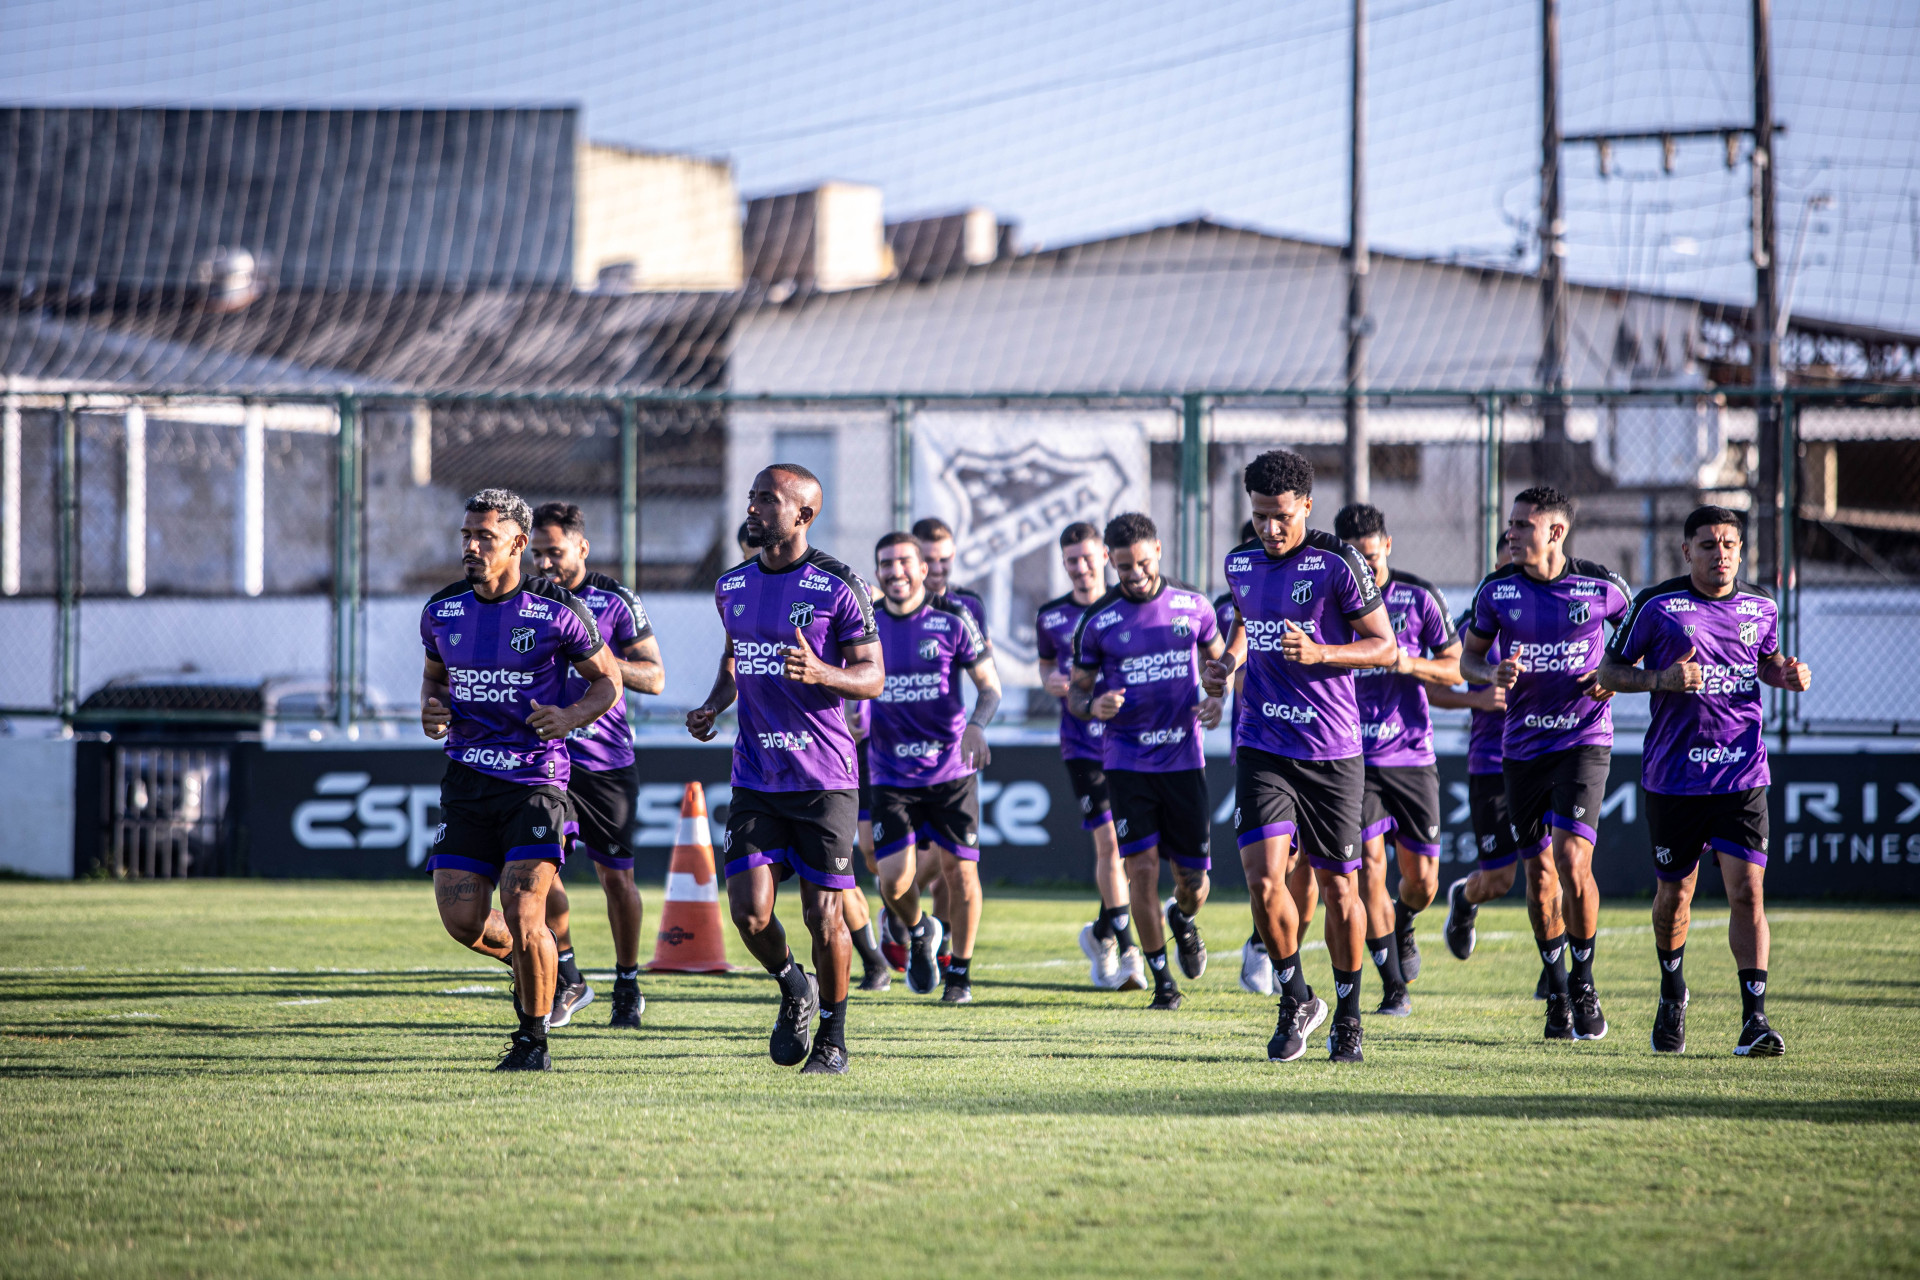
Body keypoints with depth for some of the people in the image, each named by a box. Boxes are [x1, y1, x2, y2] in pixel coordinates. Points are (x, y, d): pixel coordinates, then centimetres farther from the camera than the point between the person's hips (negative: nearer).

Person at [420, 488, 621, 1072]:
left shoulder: (556, 611, -8)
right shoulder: (442, 610, 5)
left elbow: (608, 679, 2)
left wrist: (572, 716, -16)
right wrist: (431, 708, 1)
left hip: (535, 778, -4)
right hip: (468, 777, 4)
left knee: (522, 916, -14)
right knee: (462, 918, -4)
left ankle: (533, 1040, 4)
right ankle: (525, 959, 29)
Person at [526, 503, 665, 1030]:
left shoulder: (615, 601, -3)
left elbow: (654, 677, -4)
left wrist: (601, 661, -19)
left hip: (606, 759, -2)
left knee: (615, 876, 5)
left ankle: (627, 986, 21)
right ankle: (566, 979, 4)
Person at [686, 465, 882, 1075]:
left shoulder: (838, 585, -7)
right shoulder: (732, 587, 10)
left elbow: (872, 676, -5)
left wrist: (820, 673, -25)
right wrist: (714, 705, 7)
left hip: (824, 778, -4)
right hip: (756, 775, 4)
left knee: (824, 916, -1)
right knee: (750, 914, -7)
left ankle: (833, 1039, 17)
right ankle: (792, 987, 24)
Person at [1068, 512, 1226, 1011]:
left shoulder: (1192, 606, 2)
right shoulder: (1098, 619, -2)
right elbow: (1076, 693, 6)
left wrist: (1217, 699, -4)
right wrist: (1092, 706, -17)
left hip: (1184, 757, 1)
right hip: (1126, 760, -1)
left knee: (1193, 878, 2)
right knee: (1142, 867, -10)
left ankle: (1183, 920, 39)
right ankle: (1160, 977, 3)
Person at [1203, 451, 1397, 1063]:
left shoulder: (1338, 563, -8)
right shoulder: (1241, 563, 7)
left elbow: (1384, 646, -5)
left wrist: (1321, 653, -20)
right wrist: (1232, 657, 8)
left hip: (1332, 752, -3)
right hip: (1262, 748, 3)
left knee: (1339, 889, 5)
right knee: (1263, 881, -14)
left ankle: (1347, 1016, 25)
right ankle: (1296, 1000, 8)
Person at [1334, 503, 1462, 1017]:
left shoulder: (1420, 597, -1)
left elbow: (1454, 668, 2)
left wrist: (1409, 665, -16)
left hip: (1411, 753, 1)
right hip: (1353, 756, -1)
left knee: (1421, 880, 3)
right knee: (1369, 864, -14)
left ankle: (1402, 924, 39)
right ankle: (1393, 985, -4)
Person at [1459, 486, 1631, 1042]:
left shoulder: (1600, 586, -6)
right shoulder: (1497, 589, -1)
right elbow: (1468, 657, 10)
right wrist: (1493, 674, -11)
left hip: (1583, 740, -3)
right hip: (1521, 745, 3)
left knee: (1572, 859, -17)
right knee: (1540, 875, 6)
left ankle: (1584, 981, 1)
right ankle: (1557, 994, 21)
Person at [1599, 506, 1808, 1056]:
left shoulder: (1761, 608, 6)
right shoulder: (1657, 605, -4)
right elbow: (1610, 670, 2)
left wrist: (1787, 675, 1)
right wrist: (1661, 679, -16)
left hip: (1742, 773, 1)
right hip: (1672, 776, -1)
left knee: (1746, 889, -11)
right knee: (1674, 892, 10)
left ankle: (1754, 1020, -10)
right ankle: (1672, 994, 37)